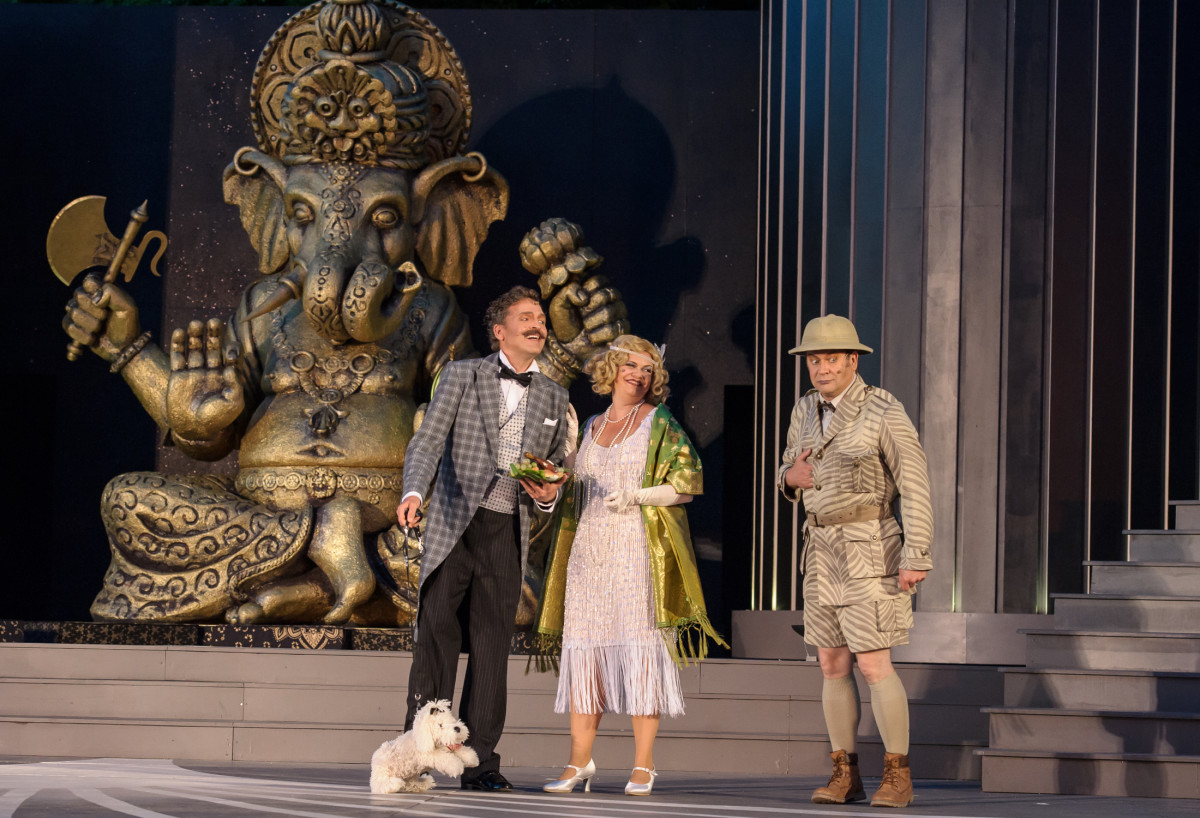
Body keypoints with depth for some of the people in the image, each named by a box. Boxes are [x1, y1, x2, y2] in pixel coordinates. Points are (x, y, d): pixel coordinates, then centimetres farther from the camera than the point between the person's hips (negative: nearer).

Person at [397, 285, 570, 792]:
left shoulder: (553, 397, 16)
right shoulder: (462, 376, 5)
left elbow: (557, 466, 24)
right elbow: (426, 442, -4)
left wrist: (548, 495, 0)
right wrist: (413, 492, -22)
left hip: (507, 531, 3)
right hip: (453, 523, -3)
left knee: (493, 644, 1)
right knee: (436, 631, -8)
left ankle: (480, 761, 5)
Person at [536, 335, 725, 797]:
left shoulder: (660, 425, 4)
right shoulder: (589, 429, 19)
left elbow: (687, 484, -3)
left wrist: (637, 495, -15)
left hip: (638, 549, -5)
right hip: (589, 550, 5)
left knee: (639, 646, -8)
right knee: (584, 649, -1)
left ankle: (643, 765, -5)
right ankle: (580, 762, 3)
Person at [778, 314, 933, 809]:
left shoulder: (884, 411, -13)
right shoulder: (807, 412, 8)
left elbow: (915, 484, -16)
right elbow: (792, 475, 19)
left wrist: (916, 558, -23)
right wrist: (791, 478, -7)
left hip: (871, 550, -6)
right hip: (825, 551, 6)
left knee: (873, 666, -10)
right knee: (833, 666, 5)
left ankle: (898, 775, 1)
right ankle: (845, 776, 12)